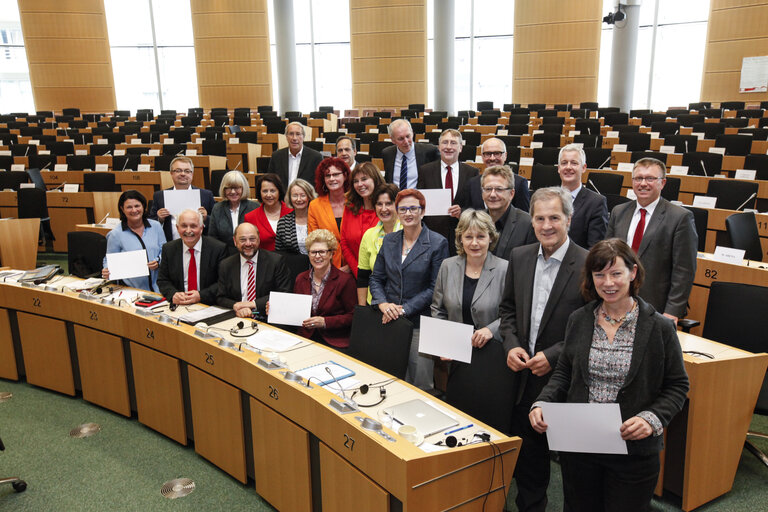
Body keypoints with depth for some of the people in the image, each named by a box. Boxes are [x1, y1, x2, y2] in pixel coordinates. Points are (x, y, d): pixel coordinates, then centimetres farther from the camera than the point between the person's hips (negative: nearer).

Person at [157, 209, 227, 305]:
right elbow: (163, 280, 9)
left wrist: (200, 296, -17)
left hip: (208, 306, -2)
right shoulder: (168, 249, 7)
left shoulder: (218, 248, -4)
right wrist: (173, 294, -12)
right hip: (178, 305, 3)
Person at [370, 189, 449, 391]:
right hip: (389, 321, 4)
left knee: (421, 384, 3)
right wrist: (383, 304, -8)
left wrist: (404, 309, -15)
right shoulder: (389, 241, 10)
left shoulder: (438, 243, -5)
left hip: (420, 322, -4)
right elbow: (376, 278, 11)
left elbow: (435, 287, -9)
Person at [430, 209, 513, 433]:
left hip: (493, 358, -3)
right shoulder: (448, 266, 6)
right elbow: (438, 310, 13)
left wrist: (492, 329, -15)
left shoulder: (504, 270, -6)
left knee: (492, 419, -6)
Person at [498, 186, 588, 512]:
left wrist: (554, 356, -18)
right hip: (526, 375, 5)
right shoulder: (519, 257, 3)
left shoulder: (588, 265, -13)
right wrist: (511, 345, -4)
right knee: (528, 452, 18)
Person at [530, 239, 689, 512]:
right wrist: (542, 403, -7)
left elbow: (677, 385, -1)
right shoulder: (579, 320, 3)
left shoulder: (659, 327, -7)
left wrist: (652, 418, -18)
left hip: (633, 451, -3)